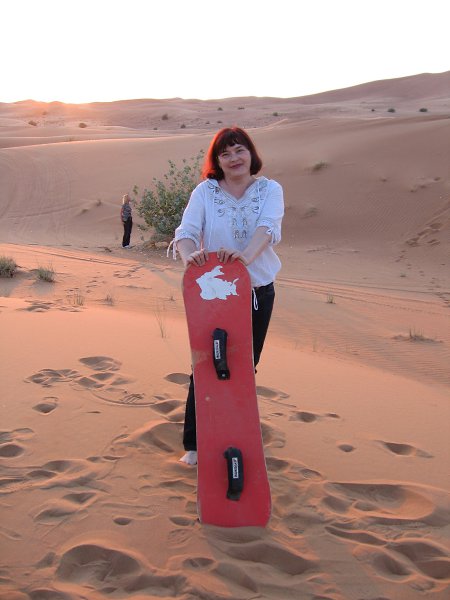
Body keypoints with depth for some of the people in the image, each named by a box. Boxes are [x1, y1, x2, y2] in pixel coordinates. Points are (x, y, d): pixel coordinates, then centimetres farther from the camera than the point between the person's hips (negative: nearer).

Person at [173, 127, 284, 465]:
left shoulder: (270, 190, -3)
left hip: (258, 291, 1)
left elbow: (267, 228, -23)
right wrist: (189, 255, -41)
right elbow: (186, 230, -18)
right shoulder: (205, 192, -4)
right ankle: (195, 443, 16)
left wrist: (247, 254, -44)